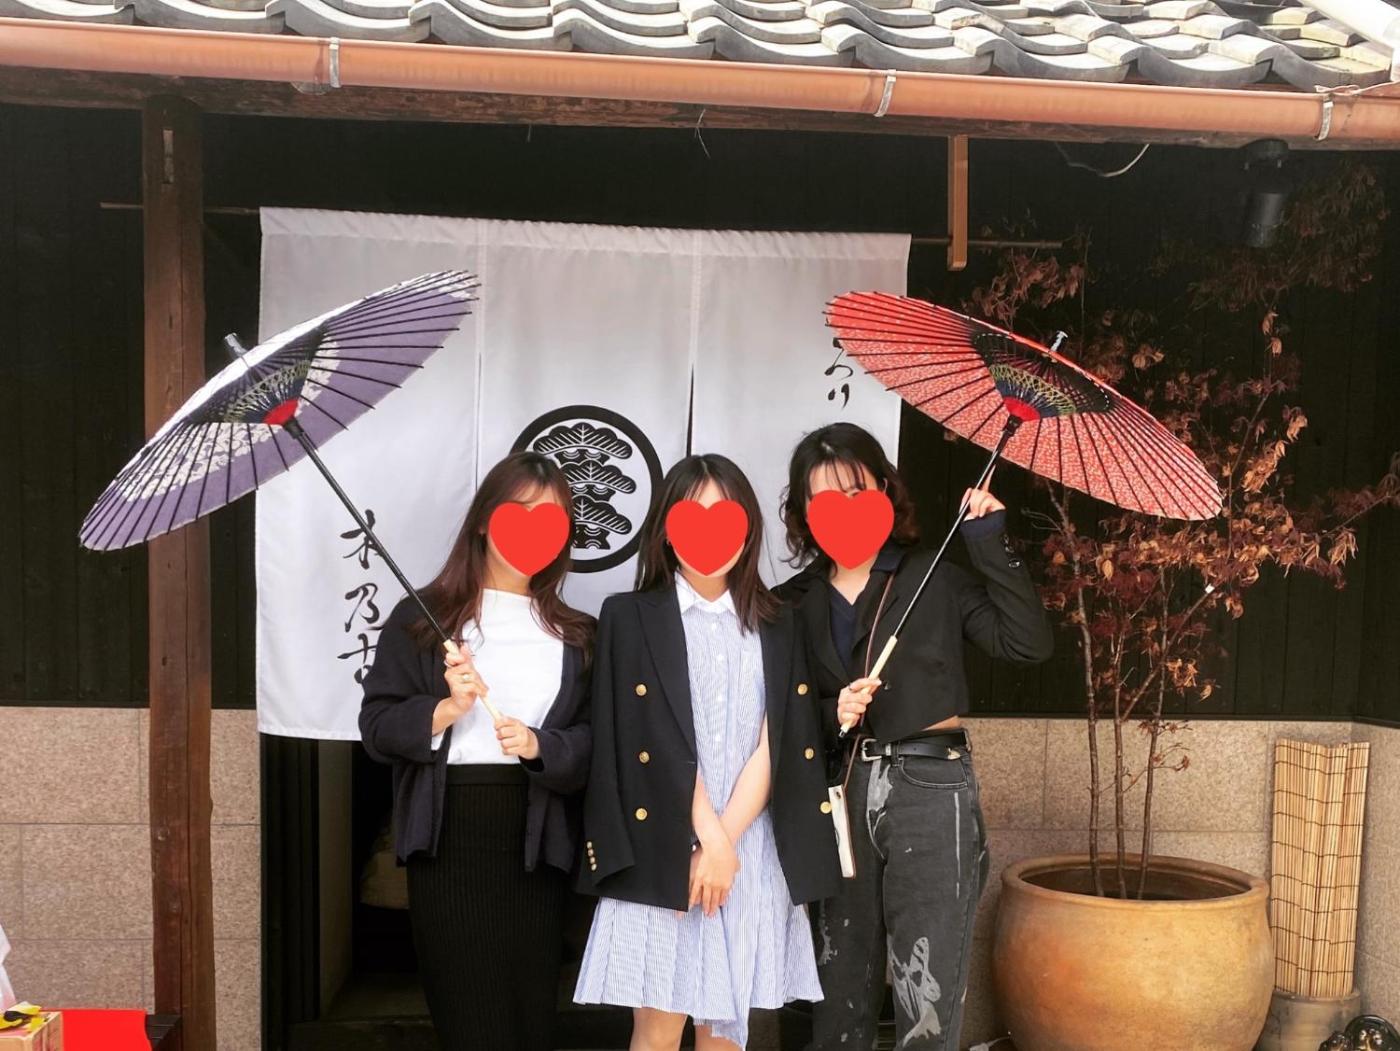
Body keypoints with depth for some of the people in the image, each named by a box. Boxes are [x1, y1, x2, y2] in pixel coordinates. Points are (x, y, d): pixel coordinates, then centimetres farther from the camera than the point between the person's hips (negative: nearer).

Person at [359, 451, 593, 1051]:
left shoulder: (574, 634, 11)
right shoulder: (422, 617, 2)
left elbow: (594, 741, 5)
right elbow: (377, 726, -1)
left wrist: (539, 745, -13)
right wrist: (446, 709, -17)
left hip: (535, 845, 3)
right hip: (447, 840, -2)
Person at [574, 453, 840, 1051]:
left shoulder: (774, 627, 10)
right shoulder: (630, 617, 1)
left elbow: (775, 745, 1)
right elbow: (657, 741, -6)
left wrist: (726, 843, -9)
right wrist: (708, 838, -11)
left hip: (753, 850, 3)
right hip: (663, 850, -2)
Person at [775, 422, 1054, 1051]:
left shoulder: (936, 579, 2)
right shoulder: (794, 603, 8)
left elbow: (1029, 643, -9)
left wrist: (992, 547, -12)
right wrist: (829, 716, -9)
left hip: (931, 790, -3)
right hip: (839, 793, 3)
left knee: (928, 1001, -1)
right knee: (839, 992, 12)